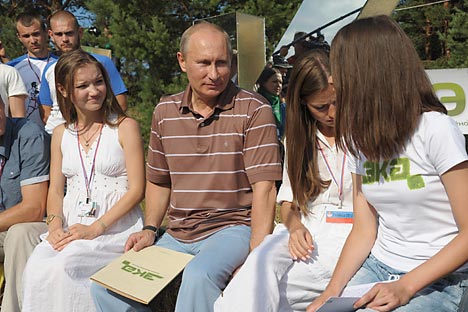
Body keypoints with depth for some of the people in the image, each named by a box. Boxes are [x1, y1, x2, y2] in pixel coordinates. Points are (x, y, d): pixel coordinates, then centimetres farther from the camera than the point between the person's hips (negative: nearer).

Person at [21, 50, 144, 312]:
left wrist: (96, 228, -14)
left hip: (117, 226, -4)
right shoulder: (61, 134, 17)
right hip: (71, 226, 4)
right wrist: (55, 225, -6)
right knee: (36, 266, -26)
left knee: (64, 266, -30)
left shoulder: (125, 127, 1)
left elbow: (137, 189, -5)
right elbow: (56, 189, 15)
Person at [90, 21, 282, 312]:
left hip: (233, 228, -5)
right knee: (107, 286, -8)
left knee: (199, 274, -35)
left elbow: (264, 189, -13)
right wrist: (150, 229, 4)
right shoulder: (164, 111, 9)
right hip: (177, 234, 5)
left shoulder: (254, 110, -7)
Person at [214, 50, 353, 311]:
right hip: (306, 232, 4)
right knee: (262, 260, -31)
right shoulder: (299, 138, 17)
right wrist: (295, 227, -4)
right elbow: (289, 200, 14)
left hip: (351, 236, -4)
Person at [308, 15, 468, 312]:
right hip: (378, 266, 5)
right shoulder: (362, 138, 5)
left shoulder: (436, 129, -14)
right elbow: (364, 231, 3)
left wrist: (405, 287, -20)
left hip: (438, 279, -5)